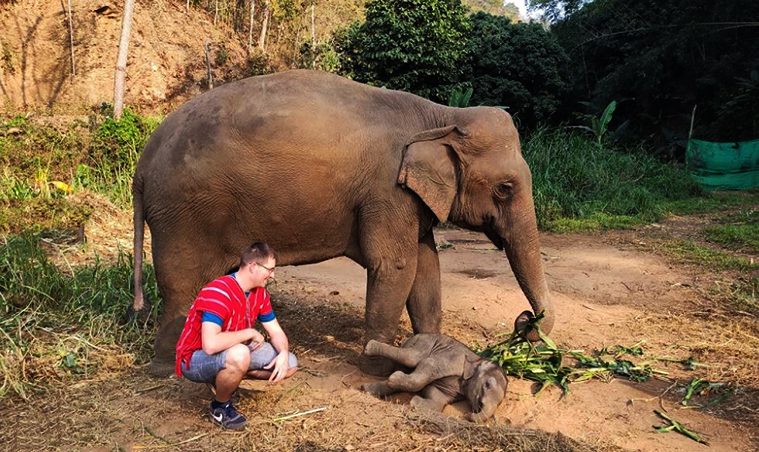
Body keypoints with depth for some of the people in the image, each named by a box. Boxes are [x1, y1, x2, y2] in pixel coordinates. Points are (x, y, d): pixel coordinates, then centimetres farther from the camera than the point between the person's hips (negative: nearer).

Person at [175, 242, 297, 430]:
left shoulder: (260, 293, -2)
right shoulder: (218, 292, -29)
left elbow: (276, 332, 3)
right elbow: (210, 345, -40)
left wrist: (283, 354, -19)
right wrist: (250, 333, -27)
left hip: (233, 352, 8)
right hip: (195, 358, -8)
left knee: (289, 365, -2)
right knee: (239, 354, -41)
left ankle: (228, 377, 11)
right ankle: (220, 406, -10)